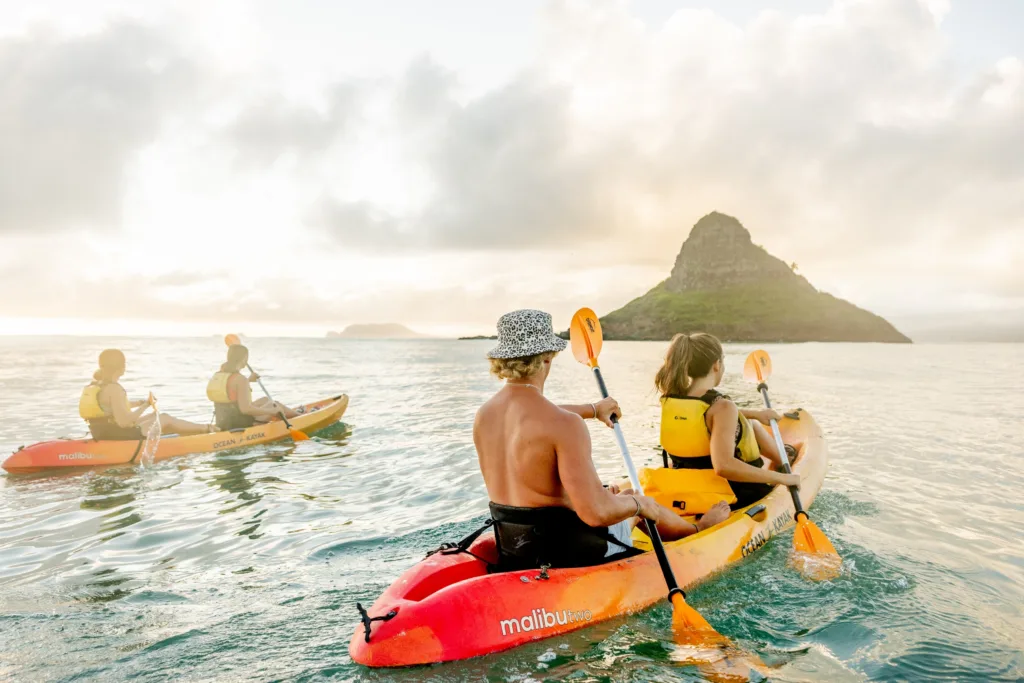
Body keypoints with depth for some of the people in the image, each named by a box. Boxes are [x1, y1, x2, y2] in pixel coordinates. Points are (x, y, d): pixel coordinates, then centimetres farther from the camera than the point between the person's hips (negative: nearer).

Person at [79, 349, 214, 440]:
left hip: (104, 436, 10)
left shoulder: (93, 386, 5)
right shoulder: (114, 389, -24)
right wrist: (145, 405, -19)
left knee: (152, 417, 26)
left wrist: (140, 402, 19)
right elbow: (123, 421, -31)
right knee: (165, 419, 8)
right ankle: (205, 429, 27)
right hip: (121, 438, -10)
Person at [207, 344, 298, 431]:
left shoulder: (216, 375, 2)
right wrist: (271, 411, -21)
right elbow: (245, 409, -31)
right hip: (241, 424, -8)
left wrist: (248, 380, 29)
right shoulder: (240, 379, -24)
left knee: (265, 400, 26)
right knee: (276, 405, 12)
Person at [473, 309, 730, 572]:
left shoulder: (483, 415, -1)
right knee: (642, 503, 21)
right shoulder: (564, 424, -28)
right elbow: (596, 513, -30)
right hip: (563, 551, -7)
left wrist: (593, 409, 36)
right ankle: (699, 528, 52)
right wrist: (637, 503, -8)